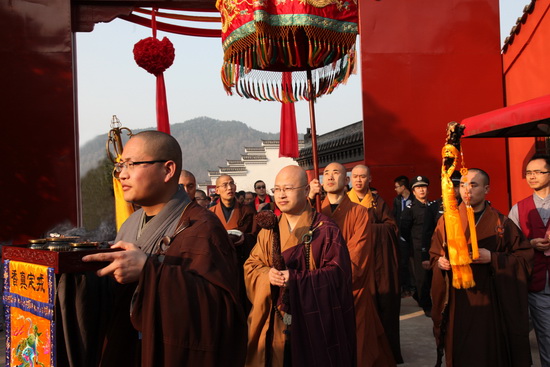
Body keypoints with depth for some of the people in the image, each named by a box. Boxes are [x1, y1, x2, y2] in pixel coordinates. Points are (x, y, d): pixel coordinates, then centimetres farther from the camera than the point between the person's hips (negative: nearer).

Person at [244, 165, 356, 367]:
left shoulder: (326, 229, -8)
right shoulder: (268, 229, 5)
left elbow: (338, 272, -14)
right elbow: (251, 266, 5)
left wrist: (296, 279, -22)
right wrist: (267, 275, -18)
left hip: (313, 319, -3)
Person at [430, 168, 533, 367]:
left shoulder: (502, 223, -2)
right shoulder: (447, 221, 4)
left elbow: (525, 256, -4)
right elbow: (434, 255, 11)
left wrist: (493, 258, -17)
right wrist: (440, 262, -11)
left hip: (489, 300, -1)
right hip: (457, 301, 2)